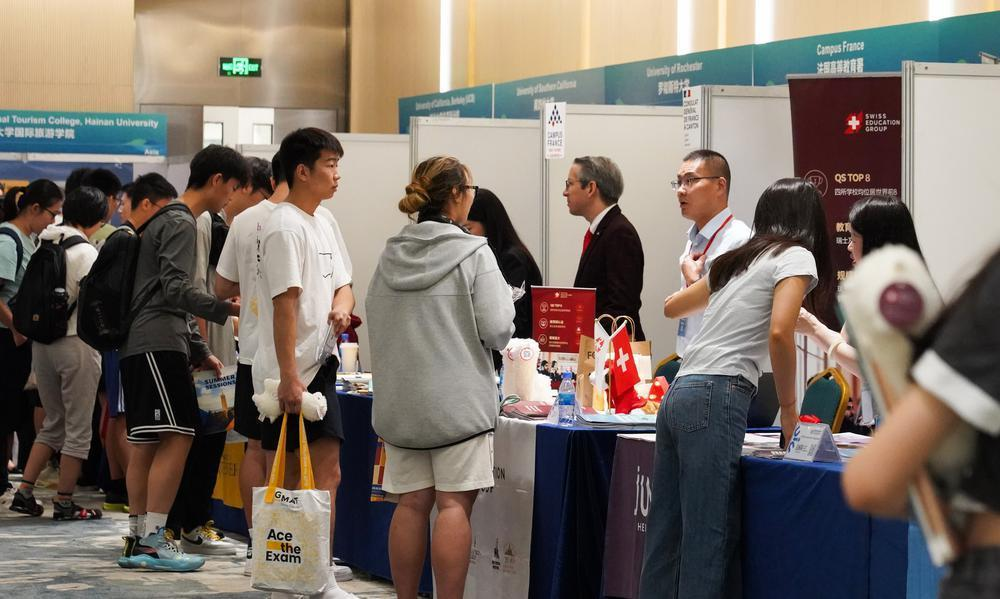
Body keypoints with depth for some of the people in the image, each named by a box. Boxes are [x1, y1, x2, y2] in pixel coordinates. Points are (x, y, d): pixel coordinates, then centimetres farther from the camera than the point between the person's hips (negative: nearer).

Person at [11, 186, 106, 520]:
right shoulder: (84, 252, -12)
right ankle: (64, 502, 3)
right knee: (78, 428, 2)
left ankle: (25, 492, 11)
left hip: (42, 341, 7)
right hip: (76, 343, -7)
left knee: (53, 424, 17)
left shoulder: (44, 245, 10)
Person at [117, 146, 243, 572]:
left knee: (146, 443, 9)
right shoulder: (181, 223, -8)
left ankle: (137, 539, 11)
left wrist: (198, 351, 25)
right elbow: (176, 290, -18)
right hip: (158, 344, -10)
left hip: (140, 345, 10)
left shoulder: (169, 220, 25)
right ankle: (153, 540, -14)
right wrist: (229, 309, -22)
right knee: (177, 437, -12)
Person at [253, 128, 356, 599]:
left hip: (319, 366, 9)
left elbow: (341, 284, 20)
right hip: (287, 372, -9)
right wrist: (289, 377, -23)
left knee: (328, 470, 7)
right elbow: (285, 303, -19)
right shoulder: (285, 226, -14)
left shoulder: (321, 224, 15)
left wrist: (341, 307, -5)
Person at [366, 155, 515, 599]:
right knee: (454, 504, -3)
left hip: (400, 399, 5)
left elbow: (375, 324, 15)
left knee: (411, 503, 10)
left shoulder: (390, 257, 6)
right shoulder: (474, 255, -9)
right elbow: (498, 331, -11)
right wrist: (503, 295, 8)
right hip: (457, 398, -5)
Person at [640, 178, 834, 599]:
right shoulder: (797, 257, 1)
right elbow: (779, 333, -15)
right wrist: (788, 407, -4)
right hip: (717, 399, -8)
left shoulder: (737, 260, 23)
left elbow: (672, 307, 36)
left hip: (679, 394, 8)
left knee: (666, 538, 8)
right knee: (707, 542, -9)